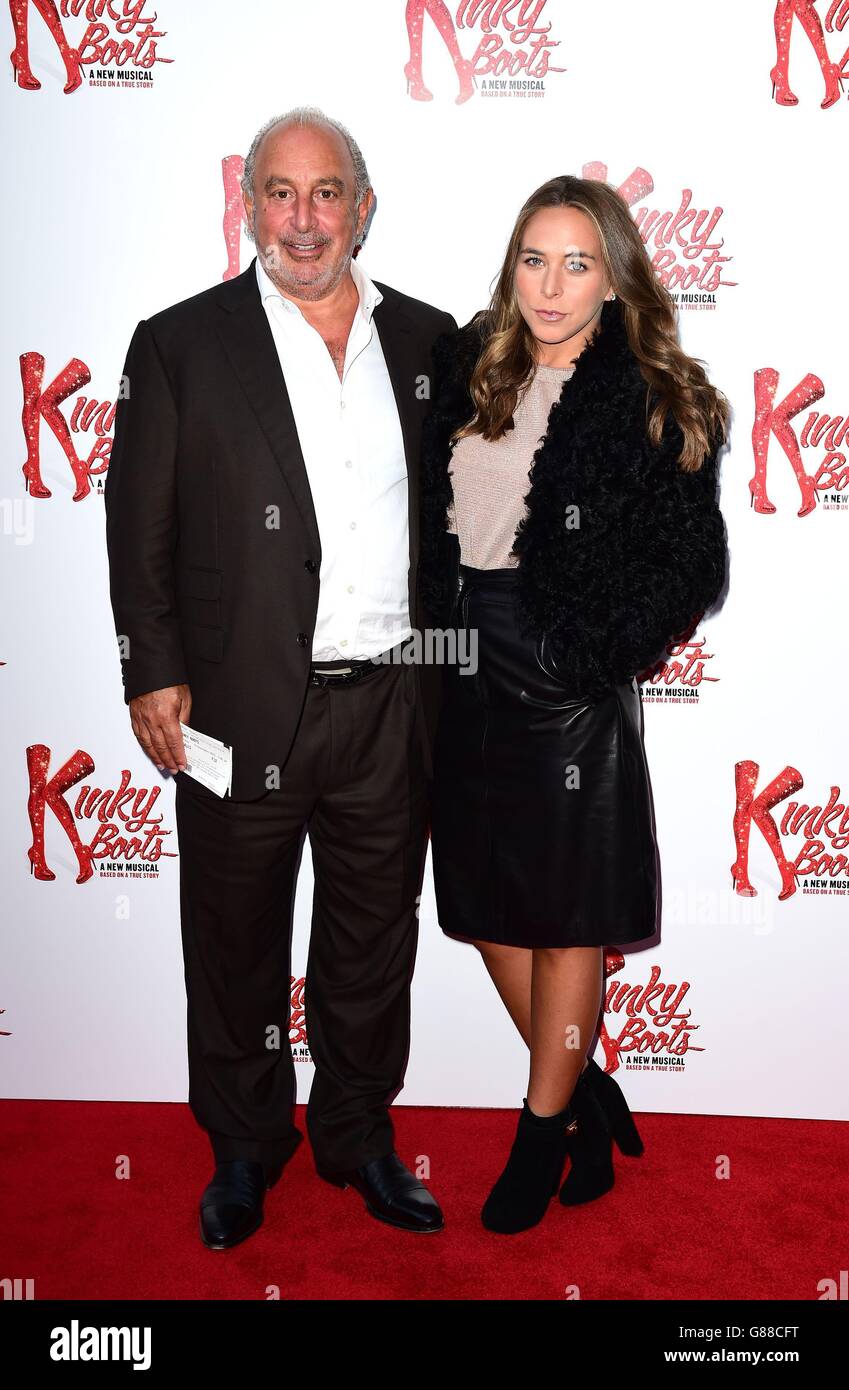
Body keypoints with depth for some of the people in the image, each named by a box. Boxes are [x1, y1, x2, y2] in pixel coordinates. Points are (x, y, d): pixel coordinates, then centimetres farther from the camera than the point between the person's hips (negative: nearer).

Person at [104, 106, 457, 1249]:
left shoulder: (429, 340, 8)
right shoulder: (182, 345, 0)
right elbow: (141, 529, -1)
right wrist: (155, 674, -7)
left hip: (393, 711, 3)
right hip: (244, 711, -2)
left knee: (374, 944, 16)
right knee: (236, 946, 13)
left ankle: (359, 1135, 38)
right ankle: (244, 1147, 36)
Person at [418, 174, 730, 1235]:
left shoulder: (650, 401, -6)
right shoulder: (465, 369, 8)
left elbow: (690, 565, -7)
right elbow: (428, 519, 12)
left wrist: (595, 651, -14)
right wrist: (441, 624, 1)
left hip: (569, 681, -5)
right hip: (465, 670, 6)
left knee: (567, 915, 6)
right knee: (485, 903, 13)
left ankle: (545, 1130, 26)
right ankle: (588, 1091, 33)